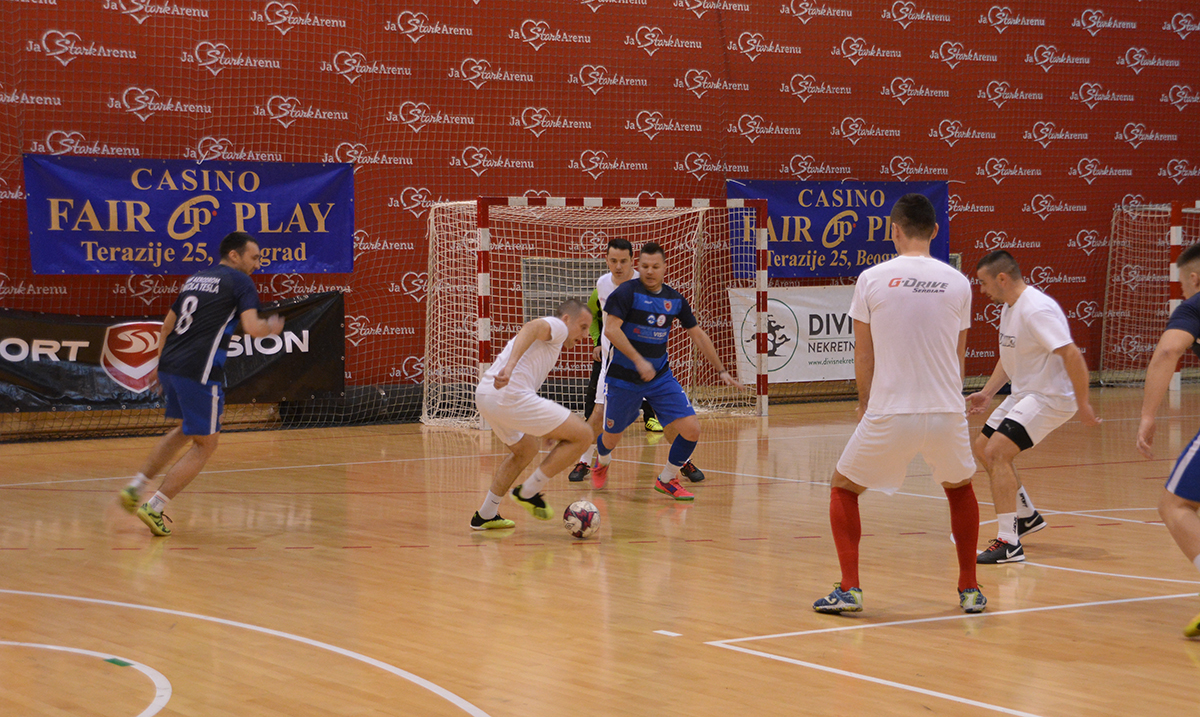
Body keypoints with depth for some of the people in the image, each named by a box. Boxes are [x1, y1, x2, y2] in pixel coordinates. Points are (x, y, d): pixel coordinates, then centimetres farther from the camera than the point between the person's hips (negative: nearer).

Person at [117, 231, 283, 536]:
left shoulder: (195, 279, 20)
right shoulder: (240, 282, -2)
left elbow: (168, 324, 25)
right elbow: (252, 327, -15)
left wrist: (161, 364, 31)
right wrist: (272, 327, 6)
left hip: (169, 364, 8)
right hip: (199, 372, -8)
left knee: (185, 431, 28)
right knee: (205, 443, 4)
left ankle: (134, 488, 25)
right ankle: (154, 508, -3)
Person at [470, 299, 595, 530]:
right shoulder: (557, 326, 5)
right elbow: (530, 328, -18)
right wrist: (510, 366, -36)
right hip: (510, 396, -10)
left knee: (527, 448, 34)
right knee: (582, 435, -5)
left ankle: (486, 515, 34)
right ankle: (529, 492, 2)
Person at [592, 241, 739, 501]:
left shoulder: (675, 299, 4)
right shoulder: (626, 292, -12)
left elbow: (698, 335, 14)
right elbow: (611, 329, -22)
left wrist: (721, 370, 14)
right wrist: (638, 361, -29)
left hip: (661, 377, 4)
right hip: (623, 378, -4)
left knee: (691, 430, -9)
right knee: (611, 438, 10)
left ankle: (667, 479, 13)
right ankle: (602, 461, 48)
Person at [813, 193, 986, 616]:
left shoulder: (872, 279, -3)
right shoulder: (957, 282, 3)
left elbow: (864, 355, 6)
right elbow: (958, 355, 13)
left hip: (889, 414, -2)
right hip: (947, 412, 3)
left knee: (843, 489, 17)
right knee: (960, 489, 28)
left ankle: (849, 588, 6)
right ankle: (970, 590, 25)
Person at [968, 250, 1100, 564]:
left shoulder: (1037, 309, -24)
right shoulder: (1009, 306, 8)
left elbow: (1072, 355, -29)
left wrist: (1082, 404, -29)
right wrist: (987, 392, 13)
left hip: (1050, 397, -11)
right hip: (1022, 394, 11)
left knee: (997, 451, -22)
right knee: (982, 448, 19)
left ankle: (1008, 544, -21)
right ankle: (1027, 516, 34)